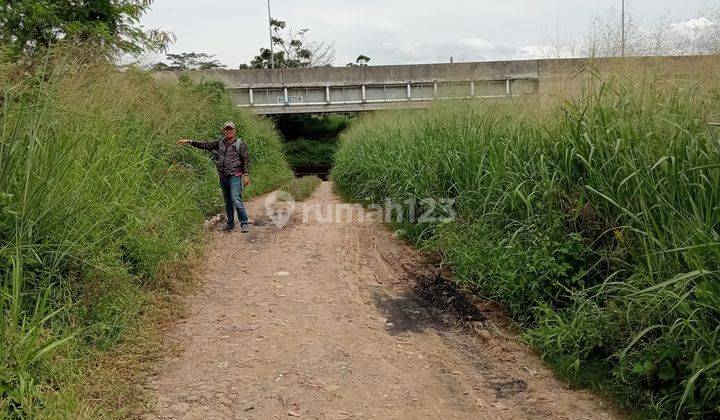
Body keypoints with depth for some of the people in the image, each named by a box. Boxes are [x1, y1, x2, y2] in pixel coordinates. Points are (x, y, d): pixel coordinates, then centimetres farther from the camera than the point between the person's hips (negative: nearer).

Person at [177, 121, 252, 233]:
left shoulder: (240, 143, -1)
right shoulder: (220, 143, 13)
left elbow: (245, 160, -3)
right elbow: (205, 145, 15)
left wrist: (246, 175, -8)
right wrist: (189, 141, 11)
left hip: (235, 177, -6)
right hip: (223, 177, 6)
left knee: (236, 201, -14)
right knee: (227, 202, 13)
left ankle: (245, 224, -8)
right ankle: (230, 224, 22)